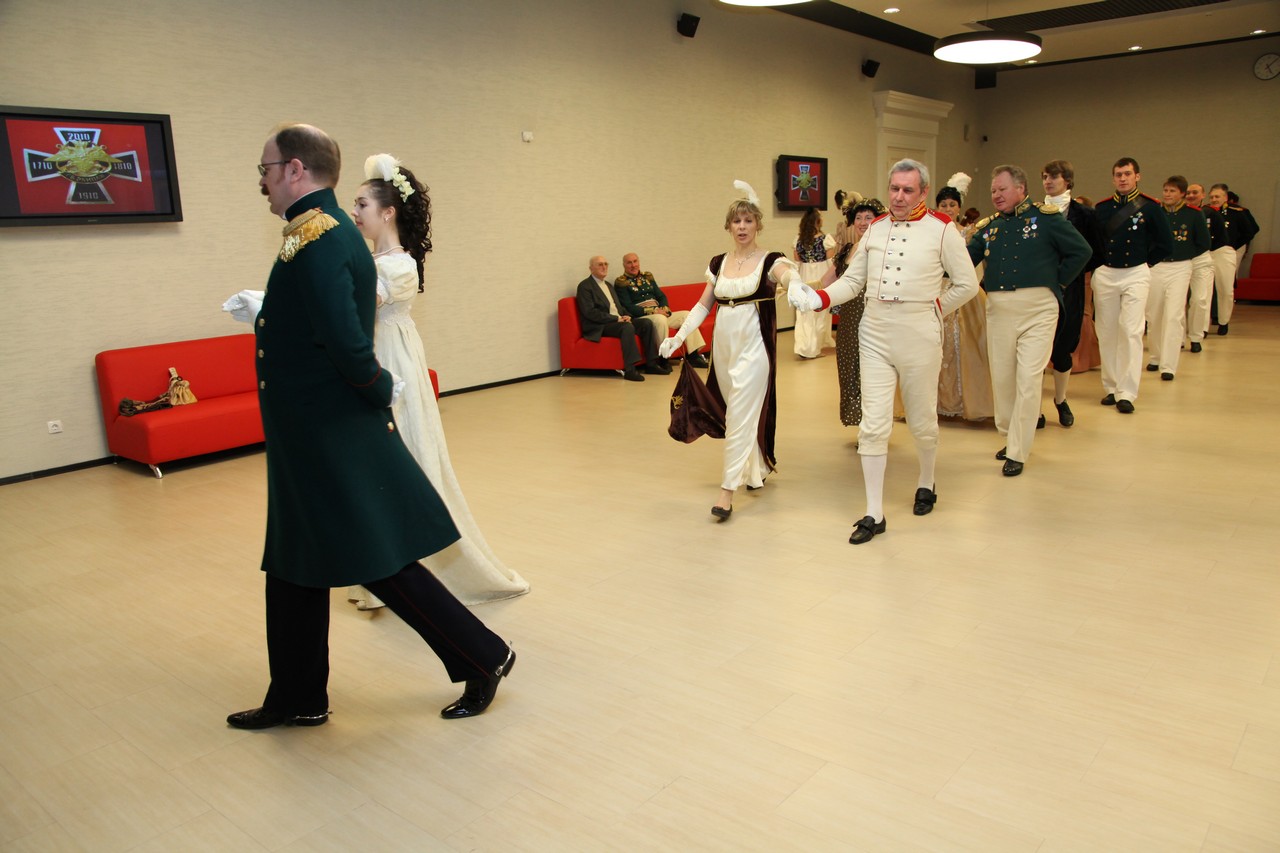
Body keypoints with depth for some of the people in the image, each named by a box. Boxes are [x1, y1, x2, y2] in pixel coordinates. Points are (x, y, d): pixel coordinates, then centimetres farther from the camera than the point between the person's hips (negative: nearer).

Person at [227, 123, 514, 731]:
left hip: (336, 441, -10)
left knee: (381, 564, -1)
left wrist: (379, 391, -13)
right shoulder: (323, 230, 12)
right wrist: (264, 314, 12)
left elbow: (348, 343, -28)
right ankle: (298, 698, 32)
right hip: (313, 441, 11)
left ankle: (483, 657, 15)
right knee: (291, 567, 18)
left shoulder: (317, 239, -20)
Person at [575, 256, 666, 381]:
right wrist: (616, 318, -18)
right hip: (599, 327, -8)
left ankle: (651, 364, -8)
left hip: (618, 320, 8)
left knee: (647, 324, -11)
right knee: (627, 327, -34)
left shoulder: (608, 285, 24)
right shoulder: (585, 286, -4)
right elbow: (589, 312, -15)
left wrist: (626, 316, 0)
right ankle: (630, 370, -36)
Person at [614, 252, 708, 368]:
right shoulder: (621, 283, 0)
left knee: (686, 315, -8)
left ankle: (694, 355, -12)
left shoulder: (647, 277, 21)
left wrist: (664, 308, -5)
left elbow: (661, 296, 18)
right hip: (640, 317, -7)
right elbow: (628, 307, -10)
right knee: (660, 319, -36)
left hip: (659, 314, 7)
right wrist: (652, 311, -17)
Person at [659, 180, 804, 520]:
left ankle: (727, 491, -6)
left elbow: (789, 275, -26)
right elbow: (703, 305, 12)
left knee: (740, 416, -8)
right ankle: (757, 469, 35)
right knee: (739, 411, 13)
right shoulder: (718, 263, 9)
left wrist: (794, 284, -50)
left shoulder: (770, 261, -4)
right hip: (723, 344, 5)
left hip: (754, 346, -5)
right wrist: (679, 336, 2)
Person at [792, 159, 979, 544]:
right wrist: (818, 299, -5)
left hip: (919, 336, -2)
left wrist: (933, 310, 1)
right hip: (875, 333, 3)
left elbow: (966, 284, 3)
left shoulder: (941, 229, -2)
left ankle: (926, 483, 41)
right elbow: (853, 280, 10)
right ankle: (874, 513, 4)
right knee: (873, 423, -2)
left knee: (922, 421, 12)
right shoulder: (875, 228, 10)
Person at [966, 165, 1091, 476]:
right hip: (998, 310, 4)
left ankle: (1017, 452, 0)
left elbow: (1082, 251, 3)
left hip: (1038, 309, -4)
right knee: (1001, 377, 9)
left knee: (1028, 379, -7)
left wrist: (1056, 282, 0)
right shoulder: (988, 227, 13)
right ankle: (1011, 436, 28)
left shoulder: (1046, 217, 2)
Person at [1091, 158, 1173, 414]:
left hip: (1136, 275, -3)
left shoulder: (1150, 207, 0)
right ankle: (1111, 388, 15)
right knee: (1106, 333, 4)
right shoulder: (1101, 208, 6)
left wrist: (1145, 262, 4)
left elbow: (1165, 244, 5)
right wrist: (1099, 264, 5)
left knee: (1131, 331, -9)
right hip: (1105, 275, 3)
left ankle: (1126, 393, -7)